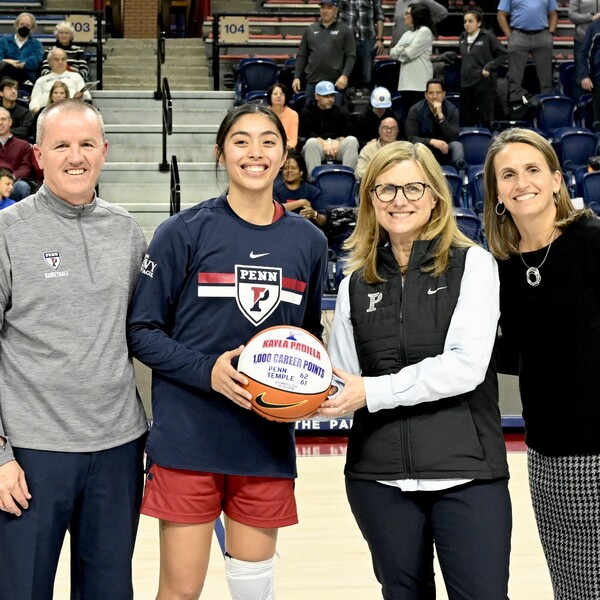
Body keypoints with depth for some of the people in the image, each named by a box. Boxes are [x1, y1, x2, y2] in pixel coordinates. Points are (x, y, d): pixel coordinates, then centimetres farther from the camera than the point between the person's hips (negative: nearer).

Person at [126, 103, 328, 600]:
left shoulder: (308, 241, 6)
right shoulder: (185, 232, -5)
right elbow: (141, 330, -3)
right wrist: (207, 370, -18)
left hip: (267, 443, 3)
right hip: (188, 441, -3)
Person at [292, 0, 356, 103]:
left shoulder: (345, 30, 4)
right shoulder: (310, 29, 14)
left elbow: (351, 56, -1)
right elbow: (301, 56, 15)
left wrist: (345, 75, -14)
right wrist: (297, 76, 7)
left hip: (335, 83, -3)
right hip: (312, 82, 3)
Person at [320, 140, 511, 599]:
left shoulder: (472, 264, -1)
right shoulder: (356, 283, 10)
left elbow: (467, 365, -13)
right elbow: (342, 382, 12)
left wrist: (373, 392, -16)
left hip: (467, 474, -3)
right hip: (379, 476, 3)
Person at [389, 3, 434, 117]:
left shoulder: (425, 31, -4)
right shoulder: (407, 34, 20)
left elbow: (409, 53, -12)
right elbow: (393, 53, 12)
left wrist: (399, 51, 5)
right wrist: (403, 50, -6)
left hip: (420, 82, -7)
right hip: (406, 81, 8)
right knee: (408, 114, 6)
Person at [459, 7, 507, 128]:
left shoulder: (488, 36, -5)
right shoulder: (463, 38, 11)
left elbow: (503, 55, -5)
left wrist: (489, 67, -14)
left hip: (483, 83, -5)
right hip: (466, 83, 6)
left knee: (486, 118, -1)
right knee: (466, 119, 10)